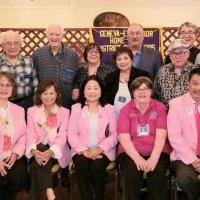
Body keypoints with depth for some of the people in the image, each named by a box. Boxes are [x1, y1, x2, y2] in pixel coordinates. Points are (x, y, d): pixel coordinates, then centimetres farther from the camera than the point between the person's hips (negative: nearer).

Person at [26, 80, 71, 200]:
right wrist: (34, 150, -24)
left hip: (56, 152, -1)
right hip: (39, 150, 1)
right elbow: (31, 134, -2)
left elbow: (62, 136, -6)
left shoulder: (64, 112, 6)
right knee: (38, 159, -32)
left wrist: (51, 151, -26)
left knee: (36, 164, -28)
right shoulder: (32, 111, 11)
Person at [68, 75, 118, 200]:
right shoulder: (76, 108, 8)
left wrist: (100, 149, -15)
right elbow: (72, 134, 0)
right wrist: (84, 150, -15)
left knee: (97, 165, -30)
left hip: (102, 151, 0)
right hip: (82, 150, 1)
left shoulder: (109, 108, 7)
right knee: (82, 165, -30)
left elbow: (114, 134, 0)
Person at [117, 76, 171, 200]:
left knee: (158, 172, -29)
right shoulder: (125, 110, 5)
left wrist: (154, 157, -22)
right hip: (131, 153, 0)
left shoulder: (160, 107, 5)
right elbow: (124, 138, -5)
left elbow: (161, 135, -6)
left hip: (157, 152, 0)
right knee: (132, 171, -30)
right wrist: (137, 158, -20)